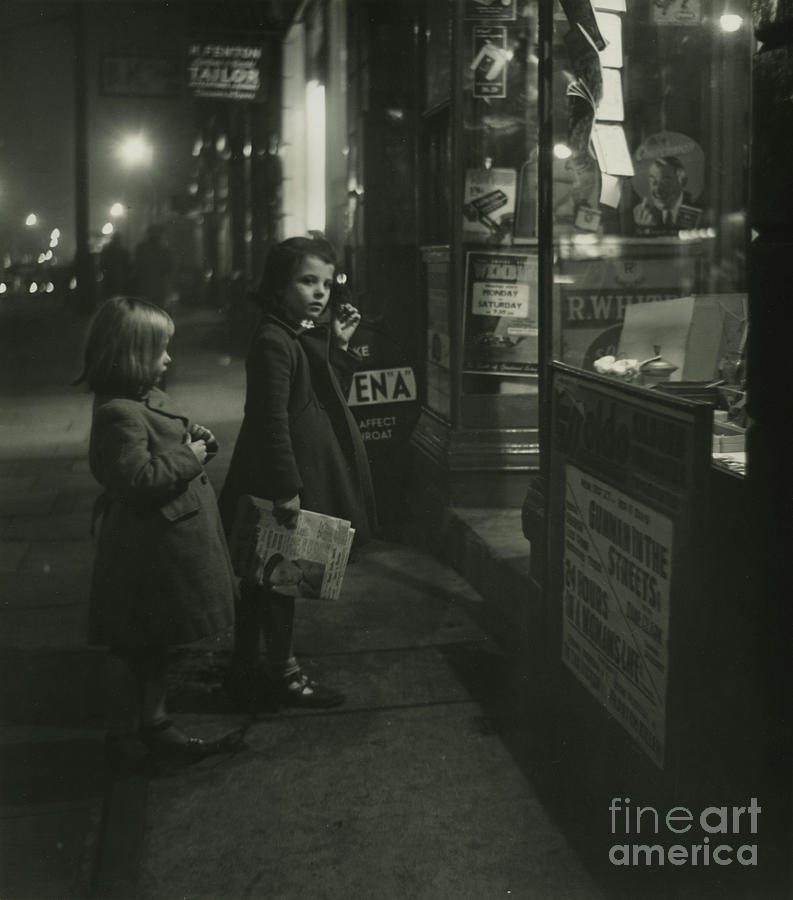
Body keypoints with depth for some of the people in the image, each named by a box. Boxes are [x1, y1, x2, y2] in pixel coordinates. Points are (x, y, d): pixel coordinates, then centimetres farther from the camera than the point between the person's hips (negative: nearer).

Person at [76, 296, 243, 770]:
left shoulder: (150, 397, 9)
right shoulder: (118, 413, -23)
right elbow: (137, 478, -28)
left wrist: (197, 437, 5)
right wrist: (188, 457, -18)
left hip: (168, 543, 10)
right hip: (145, 551, -10)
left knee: (156, 641, 20)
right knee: (133, 645, 5)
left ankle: (154, 725, 33)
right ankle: (125, 735, 20)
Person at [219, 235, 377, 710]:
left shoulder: (309, 335, 11)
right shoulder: (274, 342, -20)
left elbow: (330, 400, 15)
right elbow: (272, 421, -24)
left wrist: (340, 346, 4)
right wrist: (287, 490, -24)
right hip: (280, 480, -10)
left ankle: (247, 668, 31)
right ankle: (282, 671, 18)